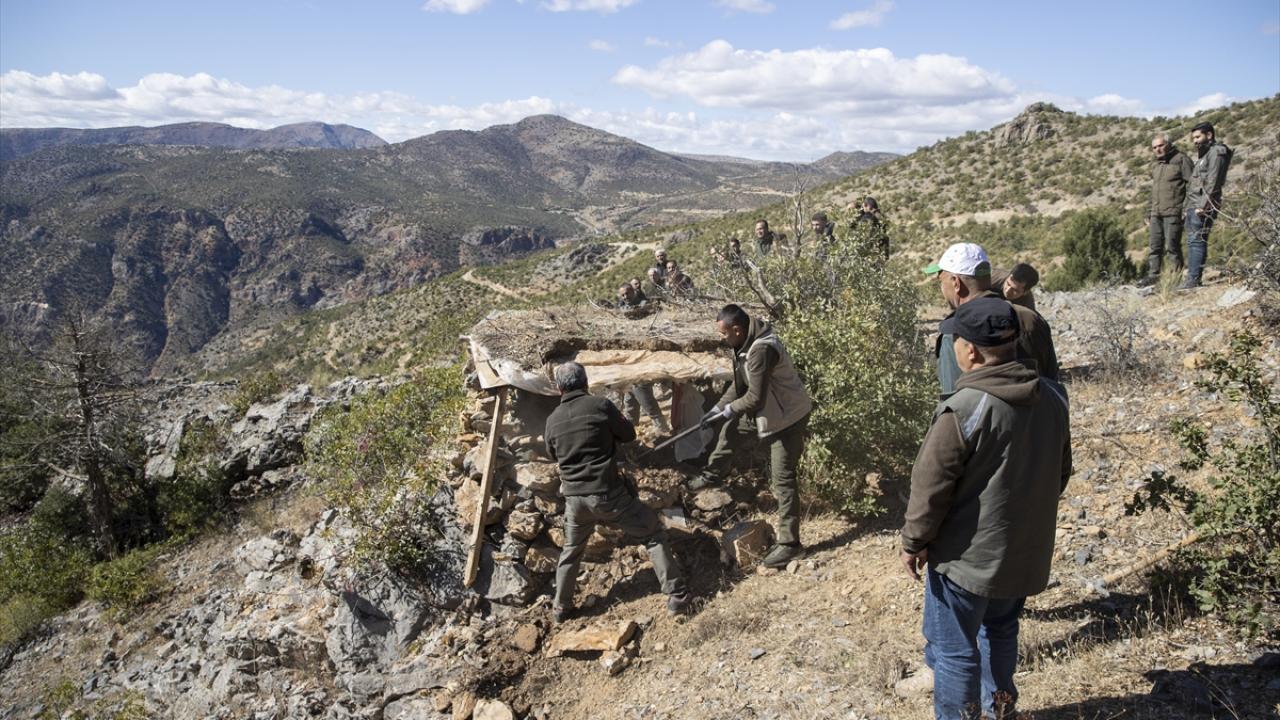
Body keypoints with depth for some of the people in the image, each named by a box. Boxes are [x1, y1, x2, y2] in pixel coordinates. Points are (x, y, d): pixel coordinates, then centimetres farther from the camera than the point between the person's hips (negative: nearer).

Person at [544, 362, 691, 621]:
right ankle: (677, 596, 9)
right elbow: (629, 435, 3)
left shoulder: (553, 420, 3)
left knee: (571, 550, 26)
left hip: (574, 498, 4)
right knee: (653, 535, 10)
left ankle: (561, 607, 34)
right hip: (608, 494, -4)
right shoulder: (600, 405, -10)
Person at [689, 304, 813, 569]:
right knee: (731, 430, 24)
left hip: (788, 417, -10)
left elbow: (755, 398, -29)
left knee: (782, 480, -5)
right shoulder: (747, 342, 0)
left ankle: (790, 543, 2)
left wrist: (726, 411, -14)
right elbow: (739, 383, 11)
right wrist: (719, 407, 3)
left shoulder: (761, 350, -31)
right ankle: (713, 475, 49)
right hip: (768, 410, 10)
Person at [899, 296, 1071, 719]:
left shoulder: (964, 409, -25)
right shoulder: (1052, 397, -2)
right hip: (1025, 549, 8)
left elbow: (931, 486, -20)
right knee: (1001, 631, 28)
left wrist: (914, 542, -6)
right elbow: (1060, 472, 11)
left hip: (967, 555, -8)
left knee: (953, 650, 8)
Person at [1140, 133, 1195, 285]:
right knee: (1154, 246, 8)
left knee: (1172, 246, -5)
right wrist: (1149, 213, 21)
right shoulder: (1155, 164, 19)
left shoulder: (1181, 159, -4)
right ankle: (1153, 275, 13)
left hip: (1173, 212, -7)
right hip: (1156, 213, 7)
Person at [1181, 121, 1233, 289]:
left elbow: (1212, 182, -16)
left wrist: (1203, 205, -20)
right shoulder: (1203, 155, 23)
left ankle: (1194, 279, -14)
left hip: (1203, 207, -10)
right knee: (1192, 242, 9)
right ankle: (1192, 278, 12)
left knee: (1197, 241, -12)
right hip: (1193, 206, 10)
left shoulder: (1216, 152, -7)